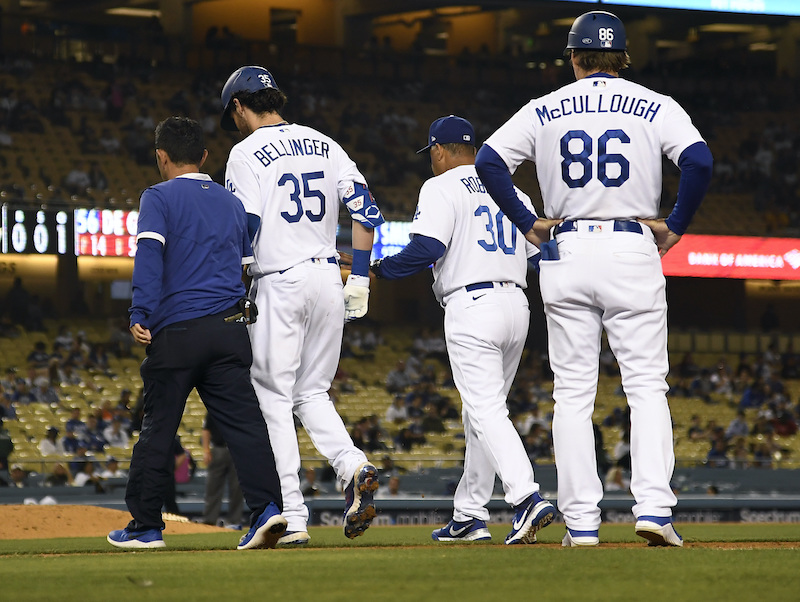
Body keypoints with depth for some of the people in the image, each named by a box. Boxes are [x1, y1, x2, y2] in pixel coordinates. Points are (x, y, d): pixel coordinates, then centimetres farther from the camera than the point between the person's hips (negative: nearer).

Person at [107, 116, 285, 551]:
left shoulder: (159, 197, 1)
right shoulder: (232, 203, 19)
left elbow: (149, 255, -13)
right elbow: (252, 268, 19)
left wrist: (140, 316, -19)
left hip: (177, 332, -4)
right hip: (230, 331, 4)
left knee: (158, 429, 5)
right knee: (243, 421, -3)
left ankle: (145, 525, 10)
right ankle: (266, 506, -20)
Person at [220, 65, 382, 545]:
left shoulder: (248, 152, -5)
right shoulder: (323, 145, 12)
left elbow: (245, 229, -13)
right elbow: (367, 211, 6)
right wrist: (359, 280, 9)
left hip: (278, 282, -5)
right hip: (328, 277, 5)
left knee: (273, 399, 1)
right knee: (312, 393, 16)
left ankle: (292, 518, -4)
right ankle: (354, 466, -11)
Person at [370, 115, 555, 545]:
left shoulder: (441, 188, -1)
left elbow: (426, 249, -14)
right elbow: (540, 255, 15)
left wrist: (380, 269, 0)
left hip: (471, 305, -7)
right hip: (517, 304, 7)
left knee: (485, 411, -12)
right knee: (482, 411, 15)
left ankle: (526, 498, -30)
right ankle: (469, 516, 18)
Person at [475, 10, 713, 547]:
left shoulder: (546, 110, 8)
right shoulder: (654, 106, 4)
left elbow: (489, 160, -2)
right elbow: (699, 160, -12)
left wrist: (528, 224, 3)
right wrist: (676, 227, -3)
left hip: (566, 253, 1)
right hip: (634, 251, -1)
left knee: (573, 392, 4)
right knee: (647, 385, 1)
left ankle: (582, 520, 0)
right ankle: (653, 505, -14)